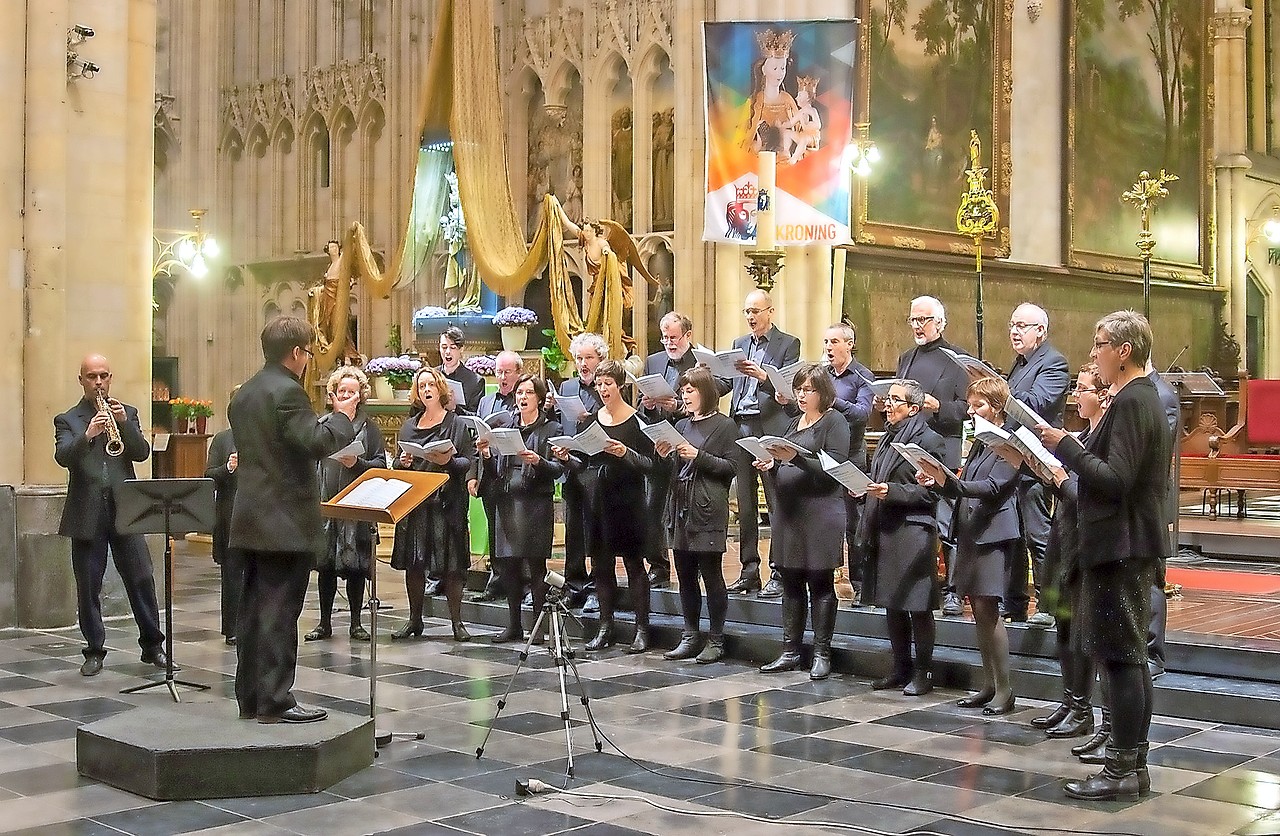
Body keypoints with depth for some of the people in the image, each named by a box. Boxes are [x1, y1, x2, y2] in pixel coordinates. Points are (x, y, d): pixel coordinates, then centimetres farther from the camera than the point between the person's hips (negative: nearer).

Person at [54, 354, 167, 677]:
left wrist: (124, 424, -16)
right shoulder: (67, 420, 7)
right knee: (88, 586, 3)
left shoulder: (127, 413, 12)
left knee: (142, 578, 1)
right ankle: (94, 651, 15)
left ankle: (152, 645, 13)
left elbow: (142, 452, 0)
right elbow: (63, 456, -11)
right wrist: (87, 434, -30)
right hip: (87, 514, -1)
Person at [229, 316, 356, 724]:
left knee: (254, 609, 12)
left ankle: (250, 697, 18)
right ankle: (275, 701, -3)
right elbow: (316, 443, -24)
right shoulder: (288, 391, -15)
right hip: (286, 521, -9)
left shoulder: (243, 395, 14)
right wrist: (342, 416, -7)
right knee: (280, 611, -6)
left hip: (252, 520, 9)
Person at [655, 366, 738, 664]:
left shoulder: (725, 425, -2)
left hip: (708, 510, -6)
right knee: (685, 576, 9)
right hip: (681, 506, 6)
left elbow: (730, 468, -7)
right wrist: (666, 456, 0)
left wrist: (698, 456, -16)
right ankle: (690, 637, 17)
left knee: (712, 575, -2)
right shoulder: (681, 425, 16)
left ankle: (716, 640, 5)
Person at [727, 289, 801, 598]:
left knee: (777, 501, -5)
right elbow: (730, 383, 13)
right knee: (745, 503, 8)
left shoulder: (788, 343, 1)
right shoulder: (739, 344, 18)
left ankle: (780, 575, -1)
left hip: (771, 429, -6)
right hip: (741, 427, 6)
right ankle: (749, 570, 15)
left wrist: (763, 376, -25)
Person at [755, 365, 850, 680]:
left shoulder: (834, 422, -4)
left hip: (820, 513, -7)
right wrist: (771, 465, 1)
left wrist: (796, 458, -23)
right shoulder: (795, 423, 18)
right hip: (788, 511, 7)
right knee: (790, 583, 9)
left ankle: (822, 654, 4)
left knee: (820, 583, -1)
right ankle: (790, 651, 15)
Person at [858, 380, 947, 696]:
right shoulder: (888, 439, 17)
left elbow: (930, 491, -13)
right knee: (892, 603, 12)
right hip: (884, 530, 8)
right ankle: (900, 668, 21)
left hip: (914, 532, -8)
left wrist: (891, 491, -21)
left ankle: (923, 672, 6)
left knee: (917, 604, -2)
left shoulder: (930, 440, -7)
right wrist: (862, 488, 6)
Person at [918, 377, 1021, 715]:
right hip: (970, 531, 9)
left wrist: (949, 482, -28)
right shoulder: (979, 444, 18)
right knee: (979, 610, 9)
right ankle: (989, 684, 16)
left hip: (993, 532, -9)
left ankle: (1004, 689, -5)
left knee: (987, 606, -11)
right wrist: (937, 483, 0)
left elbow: (992, 487, -19)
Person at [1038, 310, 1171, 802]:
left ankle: (1122, 770, 0)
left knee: (1118, 654, -5)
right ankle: (1132, 757, 23)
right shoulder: (1144, 397, 15)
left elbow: (1116, 478, -23)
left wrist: (1065, 447, -16)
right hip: (1133, 542, 11)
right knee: (1130, 654, 15)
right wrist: (1072, 454, 12)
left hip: (1120, 546, -11)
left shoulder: (1131, 401, -17)